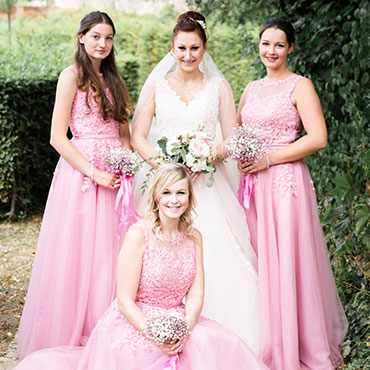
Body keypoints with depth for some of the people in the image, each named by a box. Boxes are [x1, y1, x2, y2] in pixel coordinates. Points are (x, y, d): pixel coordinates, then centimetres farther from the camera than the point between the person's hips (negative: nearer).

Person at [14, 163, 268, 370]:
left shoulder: (194, 237, 5)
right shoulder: (138, 234, -11)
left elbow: (196, 295, 2)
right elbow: (125, 300, -12)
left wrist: (185, 329, -18)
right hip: (134, 323, -4)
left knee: (219, 344, -19)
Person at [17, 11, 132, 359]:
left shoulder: (111, 78, 16)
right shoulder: (72, 75, -5)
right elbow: (58, 138, -11)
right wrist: (95, 173, -15)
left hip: (114, 174, 6)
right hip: (81, 171, -6)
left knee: (108, 253, 7)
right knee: (77, 254, -2)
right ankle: (70, 336, 11)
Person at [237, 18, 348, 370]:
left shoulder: (300, 86, -3)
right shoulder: (251, 89, 16)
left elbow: (318, 138, -12)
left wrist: (268, 159, -14)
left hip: (286, 181, -6)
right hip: (253, 183, 6)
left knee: (285, 260, -3)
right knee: (257, 261, 7)